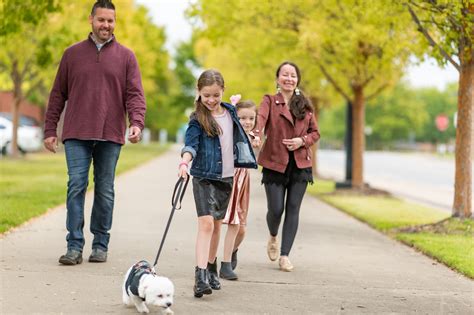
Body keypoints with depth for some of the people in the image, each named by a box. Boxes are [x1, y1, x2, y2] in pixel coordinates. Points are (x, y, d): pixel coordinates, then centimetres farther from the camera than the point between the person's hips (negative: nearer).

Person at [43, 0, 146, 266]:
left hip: (110, 135, 0)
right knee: (76, 186, -7)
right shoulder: (73, 54, 10)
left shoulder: (126, 57, 8)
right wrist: (50, 130, 6)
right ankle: (75, 247, -6)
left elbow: (135, 94, 1)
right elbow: (58, 94, 11)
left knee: (105, 191, 5)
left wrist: (136, 122, -17)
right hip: (77, 134, 0)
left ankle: (101, 245, 14)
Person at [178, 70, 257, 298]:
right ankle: (200, 275, -24)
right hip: (204, 176, -5)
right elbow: (190, 144, -24)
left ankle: (211, 269, 30)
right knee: (206, 222, -17)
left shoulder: (230, 112, 7)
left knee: (217, 224, 15)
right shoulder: (198, 119, -10)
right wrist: (184, 161, -40)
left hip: (226, 176, 5)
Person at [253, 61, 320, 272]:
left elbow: (315, 132, 13)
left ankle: (285, 255, 4)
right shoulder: (270, 101, 0)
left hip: (300, 164, 3)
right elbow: (260, 118, -20)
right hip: (275, 163, -2)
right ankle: (273, 237, 30)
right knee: (276, 209, -4)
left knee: (293, 209, -1)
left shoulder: (305, 105, 9)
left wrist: (303, 140, -8)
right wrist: (257, 135, -42)